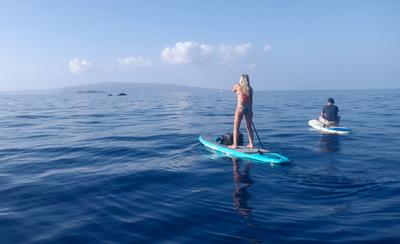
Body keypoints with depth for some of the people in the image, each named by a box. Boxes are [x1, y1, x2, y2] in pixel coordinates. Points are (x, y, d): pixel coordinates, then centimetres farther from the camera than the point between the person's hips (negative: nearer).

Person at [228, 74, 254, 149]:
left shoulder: (237, 86, 0)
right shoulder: (250, 89, 7)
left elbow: (233, 90, 22)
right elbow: (251, 101, 10)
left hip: (240, 108, -4)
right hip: (249, 108, 4)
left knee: (236, 127, 3)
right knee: (249, 127, 14)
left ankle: (234, 144, 1)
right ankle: (251, 144, 19)